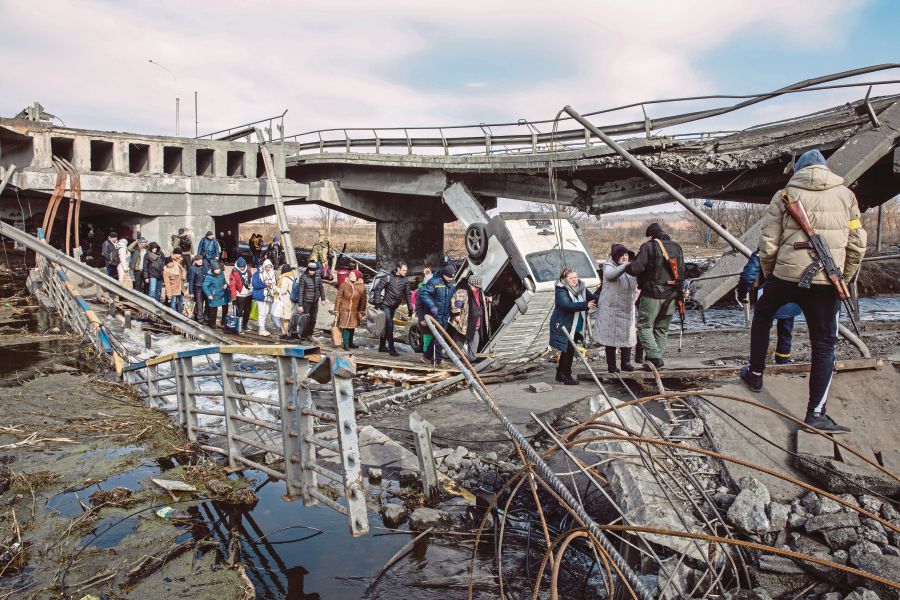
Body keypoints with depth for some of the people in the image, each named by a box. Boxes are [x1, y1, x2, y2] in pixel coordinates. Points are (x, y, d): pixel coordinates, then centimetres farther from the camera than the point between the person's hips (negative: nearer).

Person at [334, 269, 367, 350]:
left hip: (355, 311, 3)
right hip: (345, 310, -3)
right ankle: (345, 344, 8)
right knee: (345, 327, -3)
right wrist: (336, 310, -4)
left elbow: (363, 300, 4)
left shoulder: (362, 287, -4)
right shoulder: (344, 285, -9)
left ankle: (350, 343, 28)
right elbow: (339, 297, -4)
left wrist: (361, 312, 3)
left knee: (352, 327, 13)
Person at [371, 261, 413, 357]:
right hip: (385, 305, -6)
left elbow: (407, 295, 8)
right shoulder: (388, 277, -12)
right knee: (390, 325, -13)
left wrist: (410, 308, 4)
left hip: (394, 306, 6)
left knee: (386, 326, 14)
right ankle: (392, 349, -13)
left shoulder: (405, 280, 3)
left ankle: (382, 346, 25)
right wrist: (377, 302, -16)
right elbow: (378, 289, -11)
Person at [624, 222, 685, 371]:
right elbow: (681, 272, 12)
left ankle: (654, 356, -14)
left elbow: (636, 268, -16)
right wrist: (679, 293, 19)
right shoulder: (677, 248, 12)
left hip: (652, 294, -6)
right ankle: (657, 360, 15)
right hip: (671, 296, 6)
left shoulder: (648, 246, -8)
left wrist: (626, 266, 4)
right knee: (662, 329, 13)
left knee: (644, 326, 1)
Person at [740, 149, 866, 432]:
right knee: (824, 343, 7)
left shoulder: (785, 195, 2)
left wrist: (768, 273, 14)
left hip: (786, 275, -1)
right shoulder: (846, 196, 8)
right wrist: (843, 279, 18)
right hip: (826, 281, 1)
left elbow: (768, 243, -3)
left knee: (762, 317, 26)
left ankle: (755, 374, 34)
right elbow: (858, 245, 7)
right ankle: (816, 413, 5)